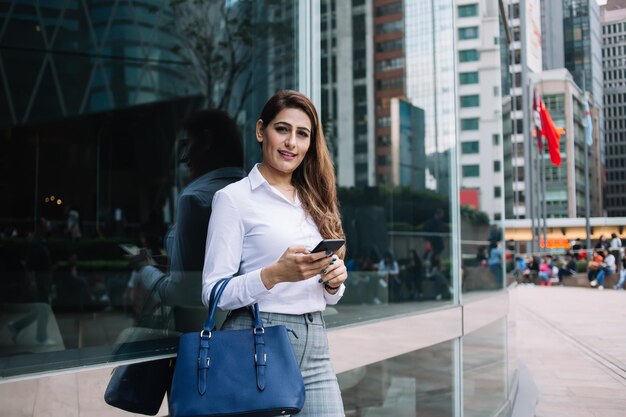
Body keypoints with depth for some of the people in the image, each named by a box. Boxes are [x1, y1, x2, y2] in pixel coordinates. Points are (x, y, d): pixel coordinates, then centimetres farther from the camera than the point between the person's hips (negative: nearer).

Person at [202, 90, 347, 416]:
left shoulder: (314, 201, 14)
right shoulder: (234, 198, -4)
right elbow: (213, 293, -10)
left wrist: (334, 282, -4)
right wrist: (275, 274, -24)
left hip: (315, 343, 5)